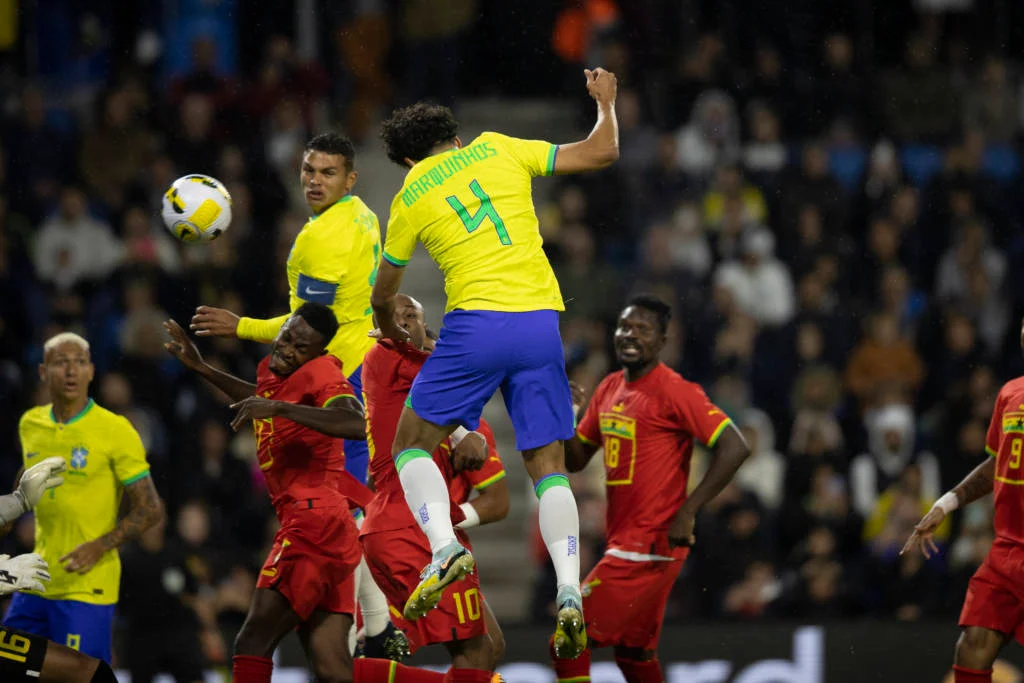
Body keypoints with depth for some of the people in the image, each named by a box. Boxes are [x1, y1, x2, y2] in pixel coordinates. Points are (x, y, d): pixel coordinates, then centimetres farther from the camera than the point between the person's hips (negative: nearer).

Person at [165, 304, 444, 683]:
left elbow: (356, 425, -28)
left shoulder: (320, 373, -8)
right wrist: (201, 368, 42)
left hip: (316, 519, -9)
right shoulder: (271, 371, 19)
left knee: (252, 643, -12)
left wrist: (278, 407, -30)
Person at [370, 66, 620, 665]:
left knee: (412, 445, 10)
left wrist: (391, 327, 45)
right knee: (548, 464, 8)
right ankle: (570, 596, -8)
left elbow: (383, 293, 23)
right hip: (541, 320, 2)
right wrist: (605, 102, 30)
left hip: (477, 323, -2)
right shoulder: (498, 150, 13)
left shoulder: (410, 198, 11)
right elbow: (601, 153, 11)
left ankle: (445, 547, -16)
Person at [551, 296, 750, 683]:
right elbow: (576, 460, 18)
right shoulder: (609, 390, 12)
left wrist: (687, 512, -22)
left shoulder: (674, 392, -14)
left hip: (650, 546, -9)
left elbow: (735, 448, -20)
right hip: (624, 543, 9)